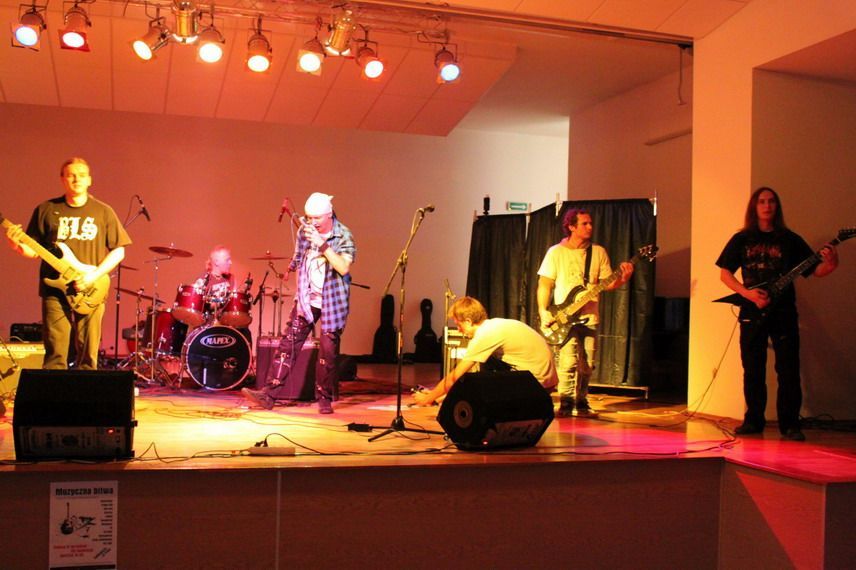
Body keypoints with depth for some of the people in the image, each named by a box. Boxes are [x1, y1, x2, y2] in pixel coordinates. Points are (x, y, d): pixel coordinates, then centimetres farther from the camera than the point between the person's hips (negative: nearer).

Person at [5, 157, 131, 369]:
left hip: (90, 293, 0)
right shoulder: (46, 210, 7)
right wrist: (18, 245, -12)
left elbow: (118, 250, 4)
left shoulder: (103, 212, 6)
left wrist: (95, 274, -9)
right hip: (54, 290, 0)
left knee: (88, 356, 3)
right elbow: (34, 250, 10)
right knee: (55, 355, -1)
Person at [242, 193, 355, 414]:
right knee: (288, 344, -3)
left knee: (328, 350, -1)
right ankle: (269, 393, -5)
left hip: (332, 301, -4)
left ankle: (324, 398, 14)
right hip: (306, 299, 4)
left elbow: (343, 268, -28)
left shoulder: (344, 237, -13)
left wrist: (322, 245, -33)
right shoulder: (305, 230, 2)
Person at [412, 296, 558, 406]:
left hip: (538, 382, -9)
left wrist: (428, 398, 3)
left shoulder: (485, 334, -15)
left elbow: (455, 377, -10)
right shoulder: (494, 325, 13)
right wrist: (436, 393, 20)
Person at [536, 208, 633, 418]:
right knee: (568, 362, -13)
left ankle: (581, 404, 18)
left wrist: (623, 278, -13)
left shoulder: (598, 252, 9)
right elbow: (544, 285, -1)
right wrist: (543, 311, -13)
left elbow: (607, 283, 7)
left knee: (586, 365, 6)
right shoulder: (556, 252, 0)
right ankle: (566, 404, -6)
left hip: (590, 317, 4)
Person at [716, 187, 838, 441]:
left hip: (783, 312, 0)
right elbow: (724, 273, 6)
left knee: (788, 370, -3)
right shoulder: (741, 239, 7)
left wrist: (830, 264, -18)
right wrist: (747, 293, -9)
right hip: (752, 313, 1)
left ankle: (789, 424, 5)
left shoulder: (789, 240, 7)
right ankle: (754, 420, 17)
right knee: (753, 370, 5)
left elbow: (815, 270, 5)